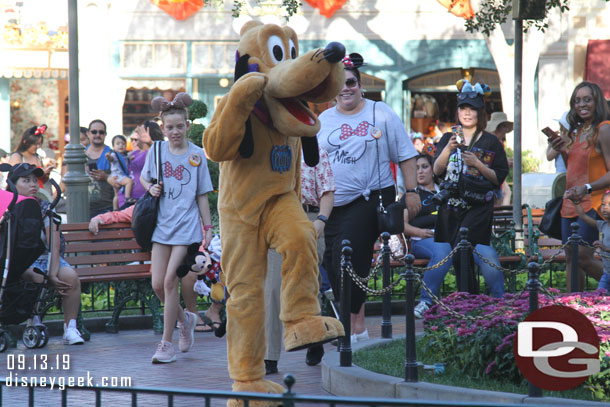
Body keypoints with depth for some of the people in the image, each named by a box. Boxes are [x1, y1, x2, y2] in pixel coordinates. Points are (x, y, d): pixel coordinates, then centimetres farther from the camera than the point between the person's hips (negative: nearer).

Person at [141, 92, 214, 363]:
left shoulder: (196, 155, 1)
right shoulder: (156, 150, 7)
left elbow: (202, 195, 5)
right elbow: (144, 178, 21)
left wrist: (208, 226, 4)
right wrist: (151, 188, -1)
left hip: (186, 224, -3)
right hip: (162, 222, 3)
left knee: (170, 280, -10)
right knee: (157, 283, -1)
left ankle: (166, 344, -3)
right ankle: (185, 319, 28)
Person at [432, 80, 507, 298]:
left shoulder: (490, 142, 5)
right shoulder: (448, 138, 13)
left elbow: (499, 178, 1)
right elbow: (437, 170, 0)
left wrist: (476, 164, -13)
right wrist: (449, 148, -15)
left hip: (478, 206, -4)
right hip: (451, 205, 4)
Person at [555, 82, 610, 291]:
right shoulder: (576, 131, 15)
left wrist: (588, 188, -27)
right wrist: (563, 151, 8)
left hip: (592, 203, -8)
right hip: (570, 203, 8)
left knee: (582, 257, -15)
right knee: (570, 259, 8)